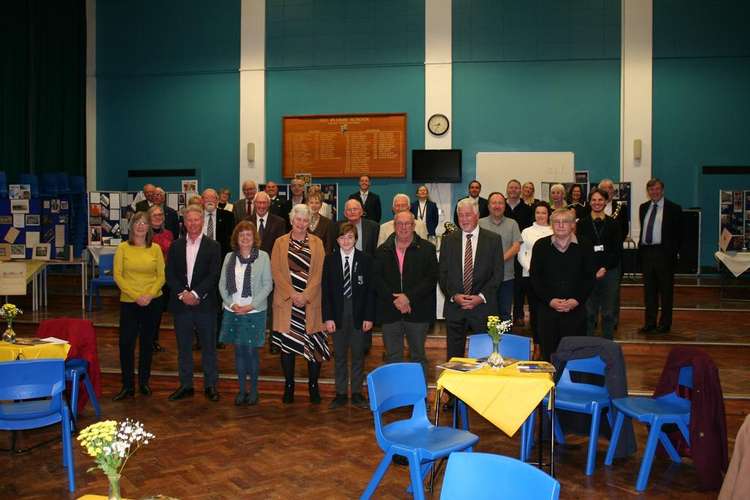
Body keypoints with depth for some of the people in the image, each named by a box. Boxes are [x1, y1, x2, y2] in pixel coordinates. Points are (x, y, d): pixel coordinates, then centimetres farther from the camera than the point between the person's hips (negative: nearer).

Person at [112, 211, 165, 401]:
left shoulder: (155, 249, 2)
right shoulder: (123, 248, -1)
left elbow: (161, 276, 1)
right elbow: (117, 275, -4)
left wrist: (149, 295, -13)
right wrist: (136, 296, -13)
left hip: (152, 302, 1)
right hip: (129, 302, -1)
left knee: (147, 342, 11)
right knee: (126, 343, -4)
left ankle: (144, 382, 24)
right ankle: (127, 386, 8)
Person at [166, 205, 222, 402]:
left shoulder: (213, 246, -1)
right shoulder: (176, 246, 8)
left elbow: (213, 275, -8)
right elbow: (170, 275, 2)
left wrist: (195, 294, -16)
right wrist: (183, 294, -12)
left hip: (205, 304, -2)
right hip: (181, 304, 3)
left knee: (209, 347, 6)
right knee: (184, 347, 11)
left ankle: (210, 385, 17)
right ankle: (186, 385, 23)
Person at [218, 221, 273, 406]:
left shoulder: (263, 257, -3)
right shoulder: (229, 257, 6)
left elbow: (268, 285, -5)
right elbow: (222, 284, 6)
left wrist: (251, 305, -12)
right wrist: (231, 304, -7)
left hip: (254, 312, -3)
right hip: (232, 312, 3)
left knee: (251, 350, 0)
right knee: (238, 351, 9)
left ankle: (253, 390, 16)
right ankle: (242, 390, 21)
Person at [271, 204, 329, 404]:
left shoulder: (317, 243, 6)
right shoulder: (280, 242, 7)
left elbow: (319, 272, 0)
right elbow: (276, 271, 0)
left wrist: (306, 295, -11)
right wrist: (292, 294, -10)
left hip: (310, 301, 0)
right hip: (286, 300, 0)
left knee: (314, 342, -2)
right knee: (286, 342, 4)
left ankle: (313, 385, 13)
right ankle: (289, 385, 17)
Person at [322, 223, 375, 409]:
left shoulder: (365, 259, -1)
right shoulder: (330, 260, 1)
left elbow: (370, 290, -1)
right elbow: (326, 291, 1)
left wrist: (369, 317, -5)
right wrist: (328, 317, -5)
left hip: (358, 314, 0)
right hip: (338, 313, 1)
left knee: (358, 355, 8)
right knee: (339, 355, 8)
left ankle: (357, 393, 19)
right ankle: (341, 394, 18)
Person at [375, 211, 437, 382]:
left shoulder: (427, 249, 2)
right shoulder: (383, 250, 9)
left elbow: (431, 278, -7)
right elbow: (377, 279, 1)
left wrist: (408, 297, -15)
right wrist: (394, 299, -11)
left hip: (418, 311, -2)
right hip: (390, 311, 2)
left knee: (418, 356, 9)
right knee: (392, 357, 8)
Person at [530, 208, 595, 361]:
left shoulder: (583, 247, 3)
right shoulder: (541, 245, 3)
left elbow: (589, 278, 4)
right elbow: (535, 277, 2)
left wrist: (577, 300, -9)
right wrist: (550, 300, -9)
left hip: (575, 309, 0)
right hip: (547, 308, 0)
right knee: (548, 352, 4)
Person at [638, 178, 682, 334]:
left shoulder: (673, 208, -3)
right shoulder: (643, 207, 12)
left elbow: (678, 233, -4)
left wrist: (673, 253, -11)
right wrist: (640, 249, 8)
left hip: (664, 253, -4)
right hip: (646, 252, 5)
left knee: (666, 290, 5)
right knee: (649, 289, 10)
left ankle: (665, 323, 15)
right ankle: (650, 322, 19)